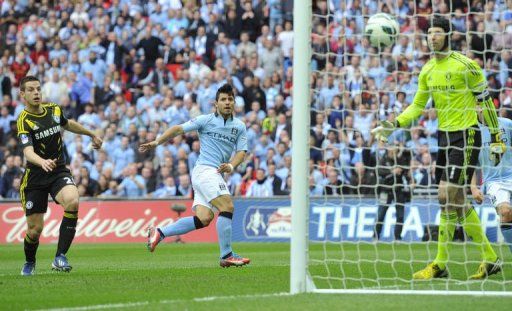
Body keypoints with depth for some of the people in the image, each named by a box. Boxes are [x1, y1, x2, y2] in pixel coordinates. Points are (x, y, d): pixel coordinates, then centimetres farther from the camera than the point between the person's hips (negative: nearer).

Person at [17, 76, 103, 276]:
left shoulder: (54, 110, 3)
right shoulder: (24, 121, -14)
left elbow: (68, 124, 28)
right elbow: (28, 152, -30)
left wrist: (91, 134, 39)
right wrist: (43, 162, -50)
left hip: (59, 172, 3)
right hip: (35, 177, -3)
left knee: (72, 201, -29)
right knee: (35, 229, -2)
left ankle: (60, 257, -24)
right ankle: (29, 263, 33)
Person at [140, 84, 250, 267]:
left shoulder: (239, 127, 14)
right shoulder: (206, 120, 1)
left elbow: (241, 151, 6)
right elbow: (179, 129, 4)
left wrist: (231, 166, -15)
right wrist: (156, 143, -3)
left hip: (217, 174, 6)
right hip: (205, 169, -6)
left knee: (203, 219, -4)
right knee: (227, 206, -20)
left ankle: (160, 233, 7)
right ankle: (226, 255, -17)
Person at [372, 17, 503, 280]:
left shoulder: (464, 65, -11)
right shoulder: (427, 70, 9)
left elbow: (485, 101, -6)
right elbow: (417, 106, 18)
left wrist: (496, 139, -7)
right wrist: (394, 125, 4)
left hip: (466, 136, -8)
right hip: (444, 137, 8)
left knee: (447, 197, -12)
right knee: (457, 202, 8)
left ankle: (440, 264, -7)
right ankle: (491, 259, 17)